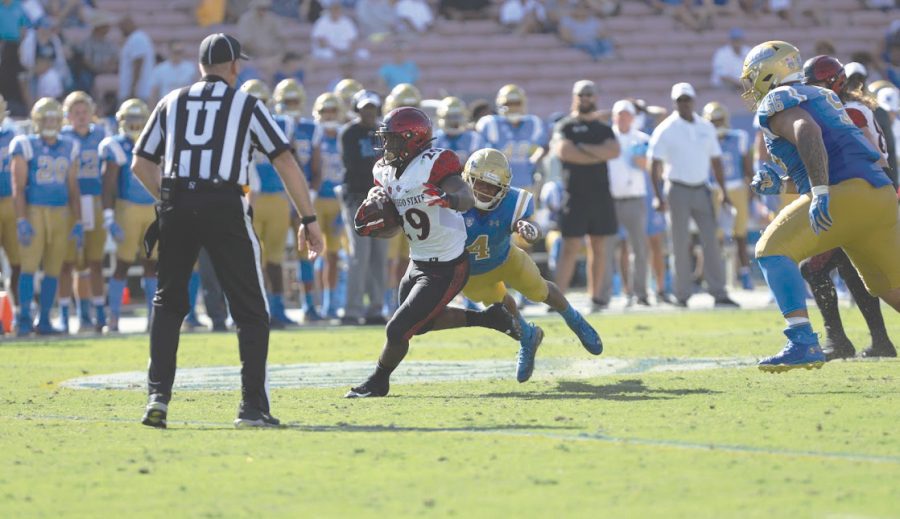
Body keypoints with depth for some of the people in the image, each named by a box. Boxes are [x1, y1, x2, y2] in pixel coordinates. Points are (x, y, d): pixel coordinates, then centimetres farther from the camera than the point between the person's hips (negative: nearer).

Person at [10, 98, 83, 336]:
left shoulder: (69, 149, 12)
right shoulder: (25, 146, -1)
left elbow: (73, 188, 15)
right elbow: (18, 187, -5)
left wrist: (78, 223, 10)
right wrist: (21, 220, -14)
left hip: (61, 213, 4)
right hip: (33, 211, -4)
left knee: (53, 269, 4)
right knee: (30, 265, -10)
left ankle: (44, 321, 9)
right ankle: (25, 320, -8)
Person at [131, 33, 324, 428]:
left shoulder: (172, 102, 16)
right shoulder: (246, 105, 9)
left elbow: (141, 165, 15)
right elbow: (286, 162, 3)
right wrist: (308, 220, 6)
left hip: (177, 207, 3)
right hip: (225, 207, -3)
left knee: (168, 303, 17)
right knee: (250, 310, 6)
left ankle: (157, 396, 6)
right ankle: (252, 406, 0)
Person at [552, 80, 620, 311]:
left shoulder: (603, 129, 14)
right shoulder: (565, 126, 3)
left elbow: (615, 150, -5)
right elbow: (563, 151, -16)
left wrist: (585, 148, -12)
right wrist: (599, 154, -9)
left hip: (601, 194, 4)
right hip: (575, 194, -4)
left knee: (598, 247, 7)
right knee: (571, 248, -9)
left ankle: (595, 296, 13)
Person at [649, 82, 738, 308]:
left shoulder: (706, 128, 9)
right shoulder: (665, 130, -4)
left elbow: (715, 160, 15)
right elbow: (655, 164, -6)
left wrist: (723, 191, 11)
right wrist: (658, 196, -14)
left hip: (702, 189, 4)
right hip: (678, 190, -4)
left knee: (711, 241, -1)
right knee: (681, 244, -1)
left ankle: (718, 293, -1)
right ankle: (682, 295, 5)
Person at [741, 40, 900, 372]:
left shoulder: (777, 101, 2)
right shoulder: (821, 96, 28)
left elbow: (807, 132, -19)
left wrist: (820, 192, -28)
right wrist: (777, 182, 25)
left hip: (845, 194, -9)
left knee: (773, 250, -5)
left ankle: (804, 344, -17)